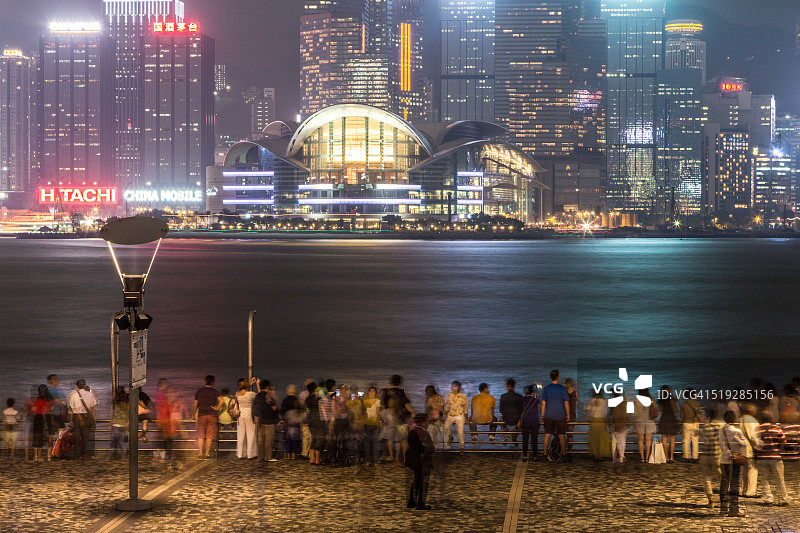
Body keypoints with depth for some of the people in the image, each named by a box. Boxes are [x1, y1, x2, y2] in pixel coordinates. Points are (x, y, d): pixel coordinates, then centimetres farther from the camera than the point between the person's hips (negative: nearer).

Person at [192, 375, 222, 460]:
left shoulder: (199, 391, 5)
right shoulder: (215, 391, -1)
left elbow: (195, 404, 9)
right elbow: (221, 401, -17)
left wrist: (193, 415, 18)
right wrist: (216, 408, -5)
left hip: (201, 415, 1)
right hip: (212, 415, -1)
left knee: (200, 436, 5)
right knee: (209, 436, 3)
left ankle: (200, 453, -4)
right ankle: (207, 454, 2)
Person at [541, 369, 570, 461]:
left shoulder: (546, 388, 0)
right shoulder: (562, 388, -7)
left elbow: (543, 403, 3)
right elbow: (566, 403, -6)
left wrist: (542, 415, 11)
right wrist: (568, 415, 3)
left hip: (549, 416, 2)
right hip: (560, 416, -2)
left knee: (547, 435, 6)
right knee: (561, 435, 5)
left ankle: (545, 454, 8)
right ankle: (563, 454, 8)